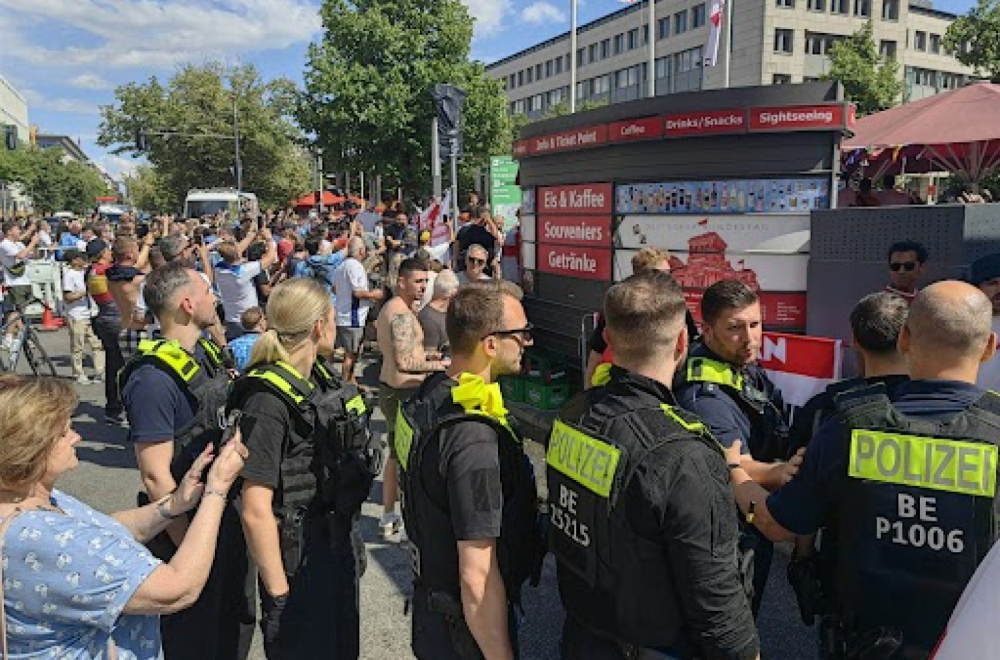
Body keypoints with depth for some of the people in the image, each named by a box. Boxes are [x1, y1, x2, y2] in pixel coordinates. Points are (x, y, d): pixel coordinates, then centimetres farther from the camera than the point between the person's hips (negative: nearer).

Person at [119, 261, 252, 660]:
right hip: (188, 529, -8)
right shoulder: (154, 378, -24)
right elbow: (155, 477, -23)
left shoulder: (206, 353, 3)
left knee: (236, 626, 23)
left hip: (224, 516, 8)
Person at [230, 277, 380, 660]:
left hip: (338, 550, 8)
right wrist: (279, 595, -19)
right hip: (299, 561, -8)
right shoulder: (268, 399, -22)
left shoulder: (321, 377, 3)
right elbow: (255, 510, -24)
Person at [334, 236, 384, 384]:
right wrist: (373, 294, -9)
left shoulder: (341, 266, 13)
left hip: (342, 315, 10)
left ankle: (351, 382, 27)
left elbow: (334, 289, 21)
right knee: (351, 354, -1)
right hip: (353, 318, -10)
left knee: (350, 352, 18)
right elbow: (357, 292, -23)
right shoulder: (356, 266, -17)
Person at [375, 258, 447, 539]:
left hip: (390, 388, 11)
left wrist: (424, 356, 15)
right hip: (403, 393, -11)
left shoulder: (389, 307, 12)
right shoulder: (402, 314, -21)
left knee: (396, 454, 20)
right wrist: (438, 365, -21)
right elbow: (404, 363, -30)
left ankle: (388, 517, 31)